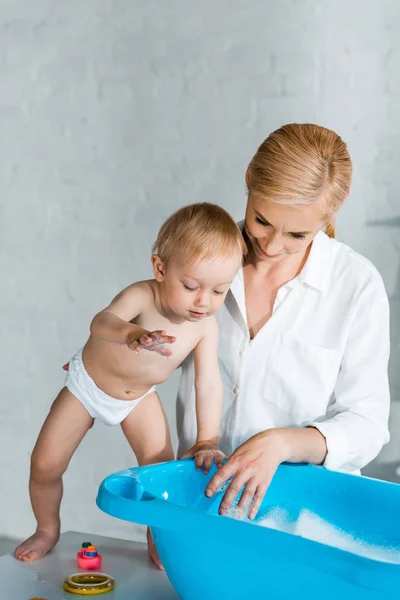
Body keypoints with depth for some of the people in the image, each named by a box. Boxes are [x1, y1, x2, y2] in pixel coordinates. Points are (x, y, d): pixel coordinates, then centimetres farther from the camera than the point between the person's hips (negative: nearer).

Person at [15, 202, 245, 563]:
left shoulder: (206, 326, -23)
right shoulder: (142, 296, -35)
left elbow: (209, 383, -18)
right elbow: (101, 321, -55)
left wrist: (207, 440, -24)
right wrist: (130, 334, -77)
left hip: (138, 396, 3)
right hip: (87, 384, -2)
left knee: (160, 458, -16)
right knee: (45, 465, -2)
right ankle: (48, 530, 27)